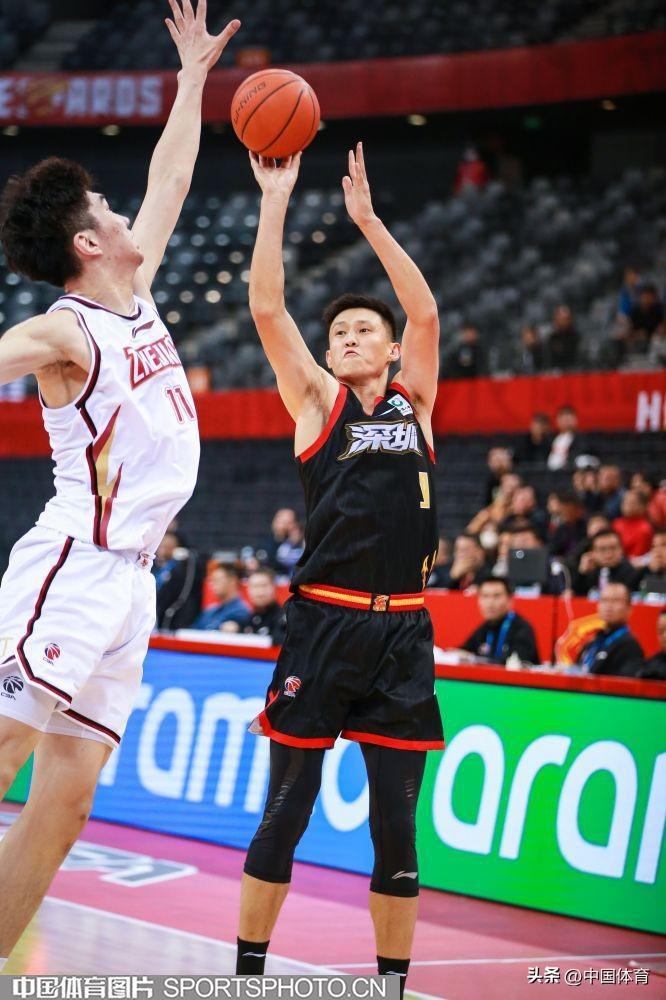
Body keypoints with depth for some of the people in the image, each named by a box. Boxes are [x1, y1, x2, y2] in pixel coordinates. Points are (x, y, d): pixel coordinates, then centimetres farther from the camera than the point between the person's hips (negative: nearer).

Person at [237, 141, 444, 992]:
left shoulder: (415, 402, 13)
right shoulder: (317, 401, 6)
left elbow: (425, 310, 3)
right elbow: (267, 307, -3)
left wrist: (367, 218, 2)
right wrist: (275, 202, -6)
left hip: (401, 632, 2)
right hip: (323, 625, -2)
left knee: (396, 824, 5)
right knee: (285, 813, 3)